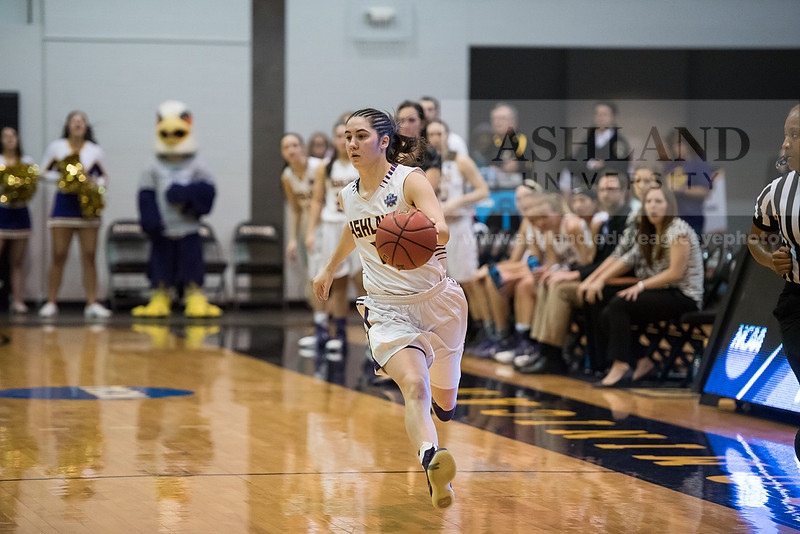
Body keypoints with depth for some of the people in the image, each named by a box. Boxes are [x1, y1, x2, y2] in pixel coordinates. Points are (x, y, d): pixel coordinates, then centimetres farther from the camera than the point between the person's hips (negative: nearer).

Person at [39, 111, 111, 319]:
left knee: (89, 256, -2)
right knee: (59, 255, -3)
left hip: (87, 205, 1)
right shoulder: (56, 147, 5)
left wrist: (95, 183, -8)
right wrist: (60, 179, -9)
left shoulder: (95, 151, 8)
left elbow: (104, 176, 14)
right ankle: (51, 303, 3)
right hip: (64, 202, -1)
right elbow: (43, 171, 8)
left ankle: (92, 303, 0)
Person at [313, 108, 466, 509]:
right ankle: (431, 462, -52)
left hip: (437, 303, -1)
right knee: (414, 387, -28)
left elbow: (441, 230, -29)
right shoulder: (348, 196, 4)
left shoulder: (410, 181, -12)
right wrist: (330, 268, 41)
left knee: (444, 406, 15)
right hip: (388, 311, 1)